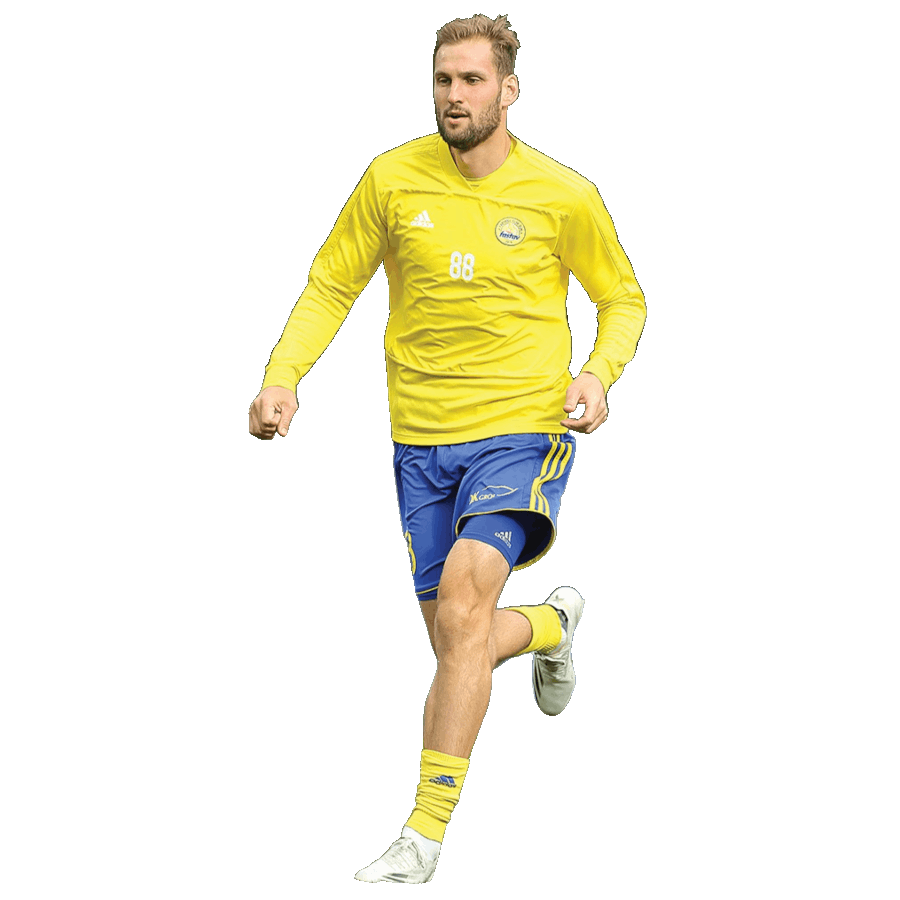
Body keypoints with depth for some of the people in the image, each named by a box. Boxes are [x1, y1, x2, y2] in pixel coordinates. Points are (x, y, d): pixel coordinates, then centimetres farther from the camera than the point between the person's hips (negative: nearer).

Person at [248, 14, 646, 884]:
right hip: (423, 442, 3)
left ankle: (424, 836, -21)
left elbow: (623, 298, 11)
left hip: (522, 429, -3)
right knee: (458, 645, 7)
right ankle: (551, 624, 46)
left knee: (465, 593, -25)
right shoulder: (392, 178, 0)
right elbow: (330, 285, 10)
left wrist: (597, 373, -9)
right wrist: (282, 376, -5)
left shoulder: (563, 195, -4)